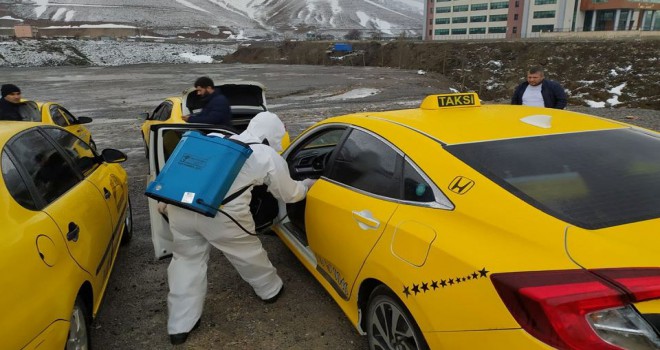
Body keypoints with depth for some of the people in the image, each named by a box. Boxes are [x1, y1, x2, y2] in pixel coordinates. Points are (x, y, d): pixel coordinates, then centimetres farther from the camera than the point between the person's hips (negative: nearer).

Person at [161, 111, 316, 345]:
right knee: (248, 253, 19)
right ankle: (270, 290, 43)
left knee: (186, 260, 18)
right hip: (222, 214, -4)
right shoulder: (269, 157, 10)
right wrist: (307, 185, 40)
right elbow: (289, 194, 21)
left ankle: (180, 327, 22)